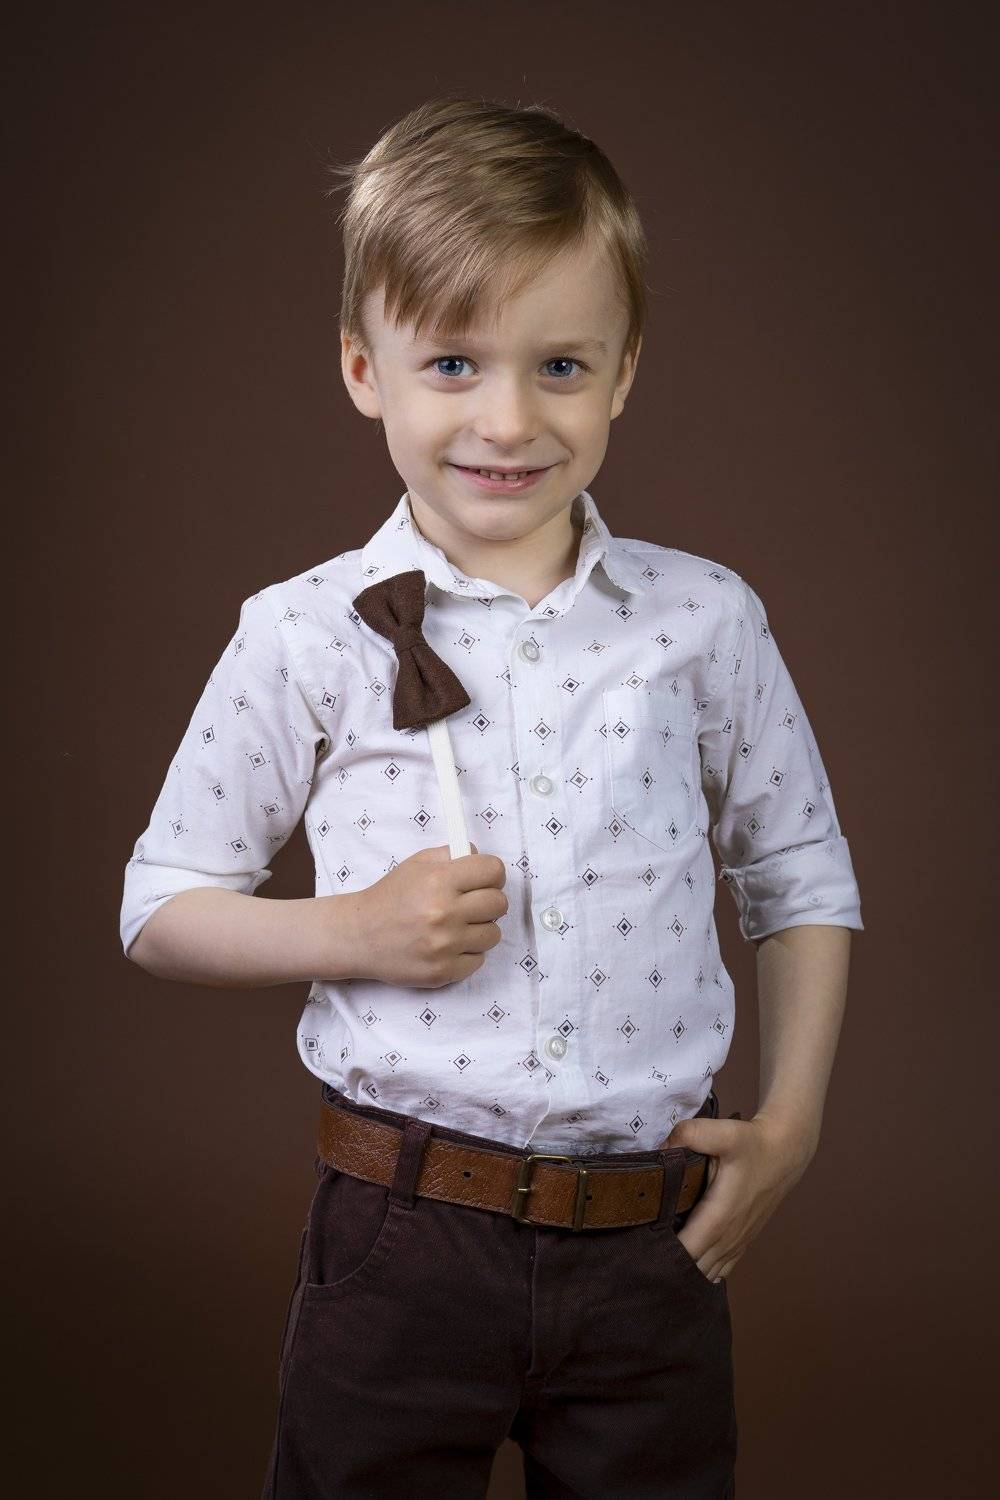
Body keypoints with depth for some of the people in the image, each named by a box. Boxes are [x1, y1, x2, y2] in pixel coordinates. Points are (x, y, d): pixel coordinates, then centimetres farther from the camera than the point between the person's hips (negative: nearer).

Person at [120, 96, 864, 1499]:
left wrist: (791, 1123, 2)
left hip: (656, 1242, 2)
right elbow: (159, 907, 3)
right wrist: (348, 932, -14)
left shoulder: (705, 622, 0)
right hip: (400, 1243, -1)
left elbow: (802, 877, 12)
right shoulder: (307, 638, -5)